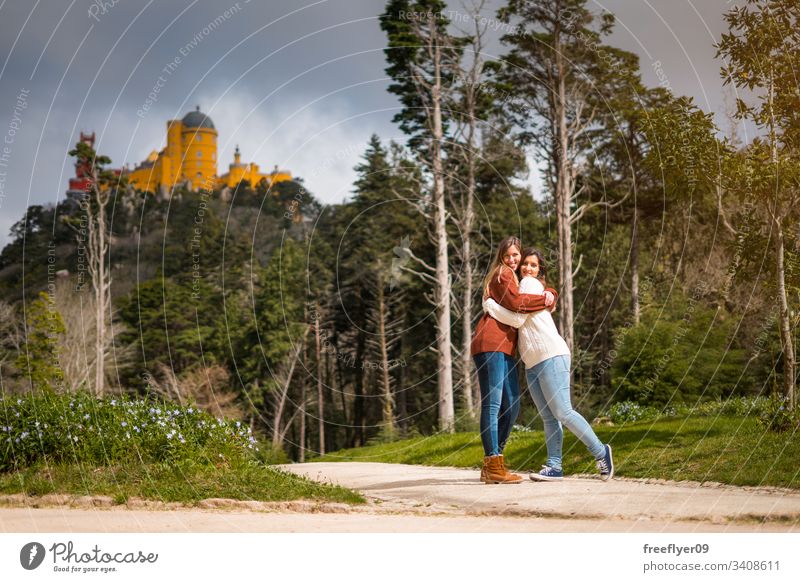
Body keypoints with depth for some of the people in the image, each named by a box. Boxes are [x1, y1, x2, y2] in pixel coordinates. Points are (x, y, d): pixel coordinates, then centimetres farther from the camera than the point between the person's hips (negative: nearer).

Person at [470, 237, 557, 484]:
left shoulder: (519, 278, 30)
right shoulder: (502, 274, 2)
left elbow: (546, 291, 26)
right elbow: (515, 302, -13)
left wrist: (549, 294, 4)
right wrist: (543, 300, -4)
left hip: (505, 348, 10)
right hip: (490, 344, -10)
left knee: (511, 406, 7)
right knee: (492, 404, -12)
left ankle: (491, 464, 12)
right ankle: (494, 466, -15)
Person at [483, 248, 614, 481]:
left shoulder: (530, 283, -2)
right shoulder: (522, 285, 27)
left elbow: (517, 319, -9)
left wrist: (489, 305, -1)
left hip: (551, 356, -10)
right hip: (532, 363, 10)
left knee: (563, 413, -13)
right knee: (548, 418, 2)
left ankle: (601, 452, -5)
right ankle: (554, 467, -2)